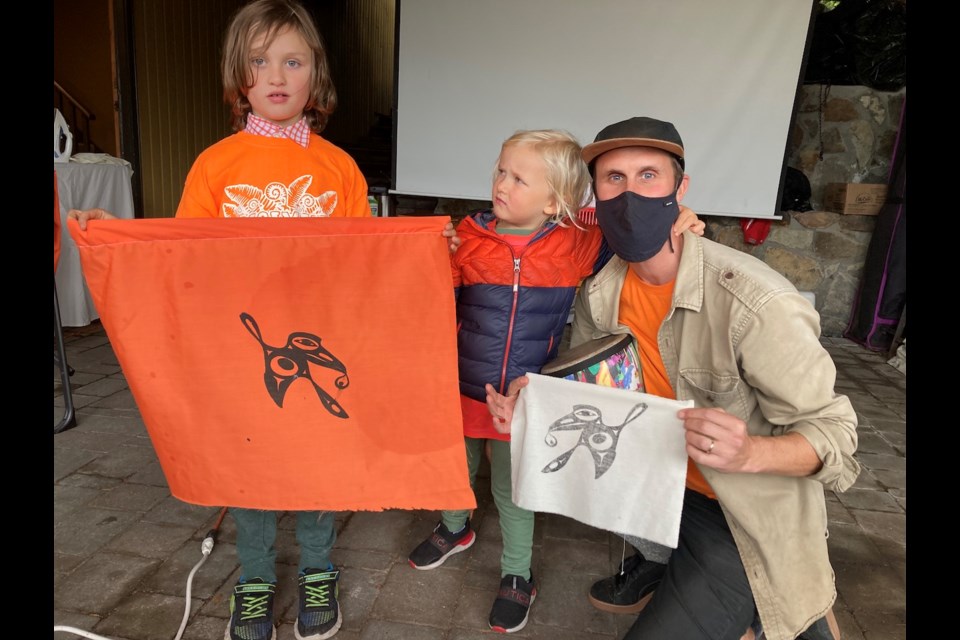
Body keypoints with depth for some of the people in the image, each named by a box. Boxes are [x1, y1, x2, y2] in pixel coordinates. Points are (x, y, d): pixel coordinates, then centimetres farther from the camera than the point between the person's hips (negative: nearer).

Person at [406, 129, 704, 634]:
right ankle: (455, 528, 58)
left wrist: (673, 225, -17)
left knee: (512, 489, 15)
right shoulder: (470, 235, -7)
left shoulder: (576, 245, -12)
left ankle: (516, 577, 41)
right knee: (457, 469, 25)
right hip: (462, 389, 3)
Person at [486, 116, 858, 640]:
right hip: (657, 488, 6)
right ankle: (656, 564, 21)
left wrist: (749, 453, -37)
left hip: (744, 520, -6)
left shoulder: (756, 302, -26)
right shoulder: (599, 294, -8)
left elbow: (832, 433, -17)